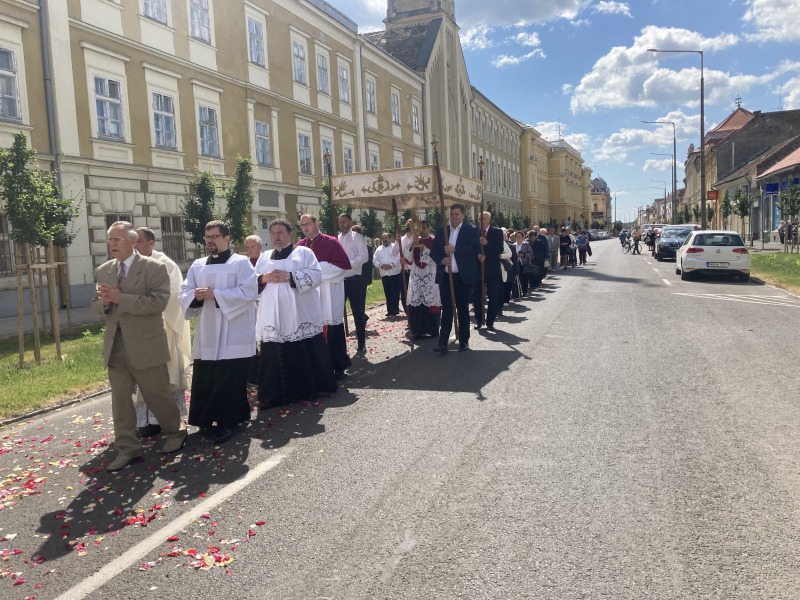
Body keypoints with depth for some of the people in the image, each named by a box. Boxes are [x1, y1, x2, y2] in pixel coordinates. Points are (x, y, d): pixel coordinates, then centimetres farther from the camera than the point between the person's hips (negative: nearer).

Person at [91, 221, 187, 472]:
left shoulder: (154, 267, -8)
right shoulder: (103, 271, 10)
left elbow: (158, 301, -20)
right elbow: (95, 307, 13)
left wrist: (121, 298, -23)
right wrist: (104, 302, -12)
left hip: (145, 344, -5)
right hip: (115, 345, 5)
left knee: (157, 393, 7)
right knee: (120, 399, 7)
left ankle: (175, 432, 30)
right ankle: (127, 449, 16)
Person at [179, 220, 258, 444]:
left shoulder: (241, 263, -2)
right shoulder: (197, 265, 13)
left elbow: (248, 292, -14)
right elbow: (185, 292, 9)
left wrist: (215, 294, -18)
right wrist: (197, 295, -14)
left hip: (233, 335, -5)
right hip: (206, 334, 5)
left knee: (230, 381, -3)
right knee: (204, 380, 7)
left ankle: (227, 422, 6)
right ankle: (207, 418, 22)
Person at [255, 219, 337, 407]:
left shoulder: (304, 252, 5)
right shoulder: (264, 258, 18)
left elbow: (316, 275, -8)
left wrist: (289, 276, -17)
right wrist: (263, 279, -7)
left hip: (301, 316, -3)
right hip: (273, 319, 3)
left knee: (307, 354, 2)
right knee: (275, 357, 2)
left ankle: (312, 388, 16)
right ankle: (275, 394, 9)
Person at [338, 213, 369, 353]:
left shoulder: (357, 237, -2)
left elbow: (364, 257, -12)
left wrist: (348, 264, -23)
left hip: (354, 280, -4)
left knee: (358, 312, 4)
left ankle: (361, 342, 15)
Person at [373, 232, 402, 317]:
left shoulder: (395, 247, 1)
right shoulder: (379, 249, 15)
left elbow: (399, 258, -10)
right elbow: (374, 260, 8)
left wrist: (391, 264, -21)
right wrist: (380, 265, -11)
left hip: (395, 274, -4)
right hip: (384, 275, 4)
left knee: (395, 293, -4)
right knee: (387, 293, 7)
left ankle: (395, 309, 1)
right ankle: (390, 310, 14)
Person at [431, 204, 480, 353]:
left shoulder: (471, 230, 1)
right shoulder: (442, 231, 12)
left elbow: (476, 249, -13)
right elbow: (433, 252, 10)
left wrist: (455, 249, -19)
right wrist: (441, 260, -11)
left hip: (463, 277, -2)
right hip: (445, 277, 3)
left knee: (463, 309, 8)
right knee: (446, 310, 1)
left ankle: (464, 341, 18)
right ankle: (443, 344, -1)